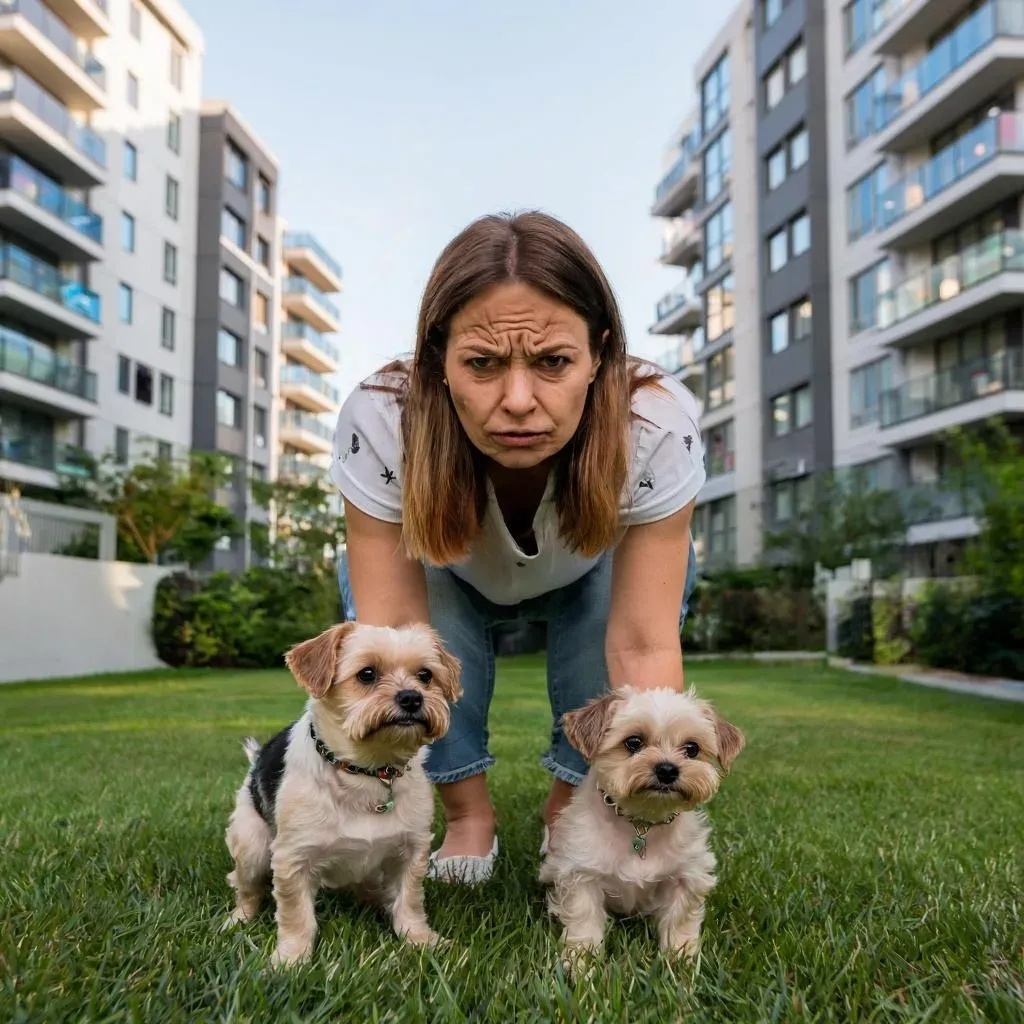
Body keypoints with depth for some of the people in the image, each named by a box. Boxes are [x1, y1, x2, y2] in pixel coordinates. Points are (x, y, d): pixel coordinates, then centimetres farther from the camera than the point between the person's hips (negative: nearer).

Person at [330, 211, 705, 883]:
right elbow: (390, 631, -35)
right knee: (366, 572, -29)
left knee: (656, 570, -30)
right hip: (451, 580, 0)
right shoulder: (380, 423, -37)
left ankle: (572, 806, -2)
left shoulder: (659, 427, -37)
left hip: (590, 577, 1)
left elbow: (643, 645, -35)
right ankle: (467, 811, -5)